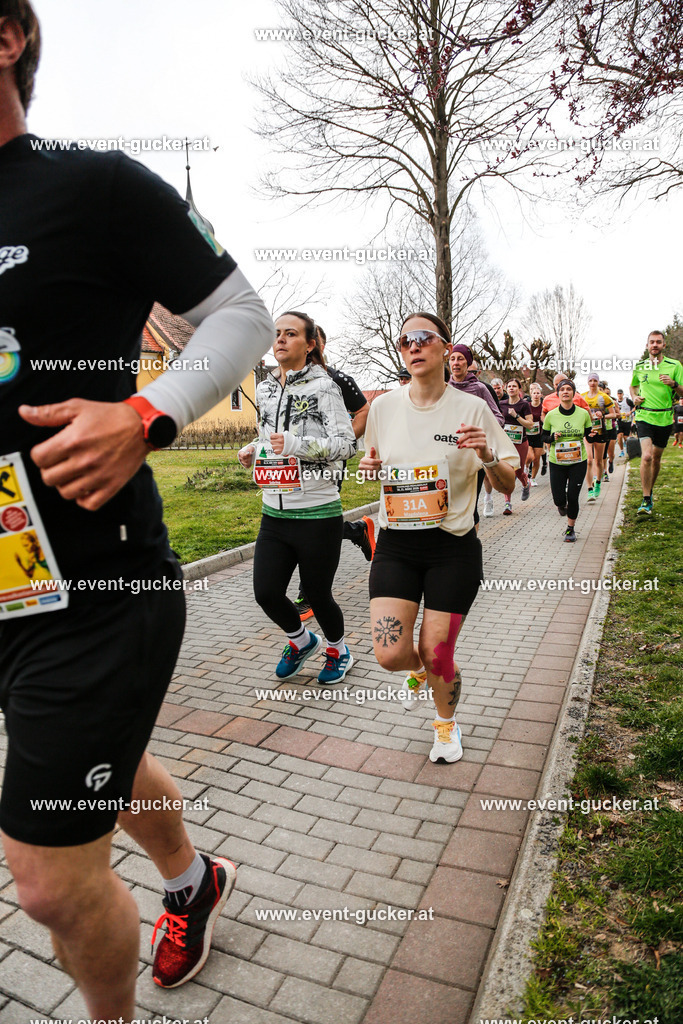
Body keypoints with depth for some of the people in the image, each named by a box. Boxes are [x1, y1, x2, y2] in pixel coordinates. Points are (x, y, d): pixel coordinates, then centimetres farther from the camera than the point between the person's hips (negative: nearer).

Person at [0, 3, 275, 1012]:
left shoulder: (96, 185, -7)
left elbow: (241, 313, -5)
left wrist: (146, 417, -20)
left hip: (99, 594, -7)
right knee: (110, 763, 27)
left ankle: (117, 1014, 39)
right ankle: (193, 881, 59)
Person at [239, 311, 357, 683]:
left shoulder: (322, 386, -8)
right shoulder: (265, 390, 12)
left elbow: (346, 443, -15)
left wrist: (296, 444, -27)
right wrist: (253, 450, 6)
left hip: (318, 513, -5)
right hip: (274, 513, 6)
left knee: (317, 594, 6)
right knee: (266, 592, 2)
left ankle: (338, 651, 37)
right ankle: (301, 640, 34)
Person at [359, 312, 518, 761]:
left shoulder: (471, 408, -5)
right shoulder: (383, 407, 3)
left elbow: (508, 485, -2)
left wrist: (487, 455, -22)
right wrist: (370, 467, -5)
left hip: (454, 548, -2)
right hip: (396, 545, 2)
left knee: (437, 658, 2)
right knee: (391, 654, -8)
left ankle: (447, 723, 38)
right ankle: (419, 667, 32)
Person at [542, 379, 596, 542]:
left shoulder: (583, 414, -3)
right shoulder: (551, 415, -5)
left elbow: (589, 435, 8)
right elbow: (544, 436, 4)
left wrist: (592, 434, -15)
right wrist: (553, 437, -17)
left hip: (578, 462, 0)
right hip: (557, 462, 0)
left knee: (573, 497, -2)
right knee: (558, 498, -1)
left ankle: (570, 529, 20)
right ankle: (562, 504, 39)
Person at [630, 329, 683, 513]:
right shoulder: (639, 366, 6)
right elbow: (633, 385, 24)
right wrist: (634, 397, 3)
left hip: (665, 418, 1)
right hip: (644, 416, -1)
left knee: (656, 457, 12)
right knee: (647, 456, -18)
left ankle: (650, 491, 34)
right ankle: (646, 500, -13)